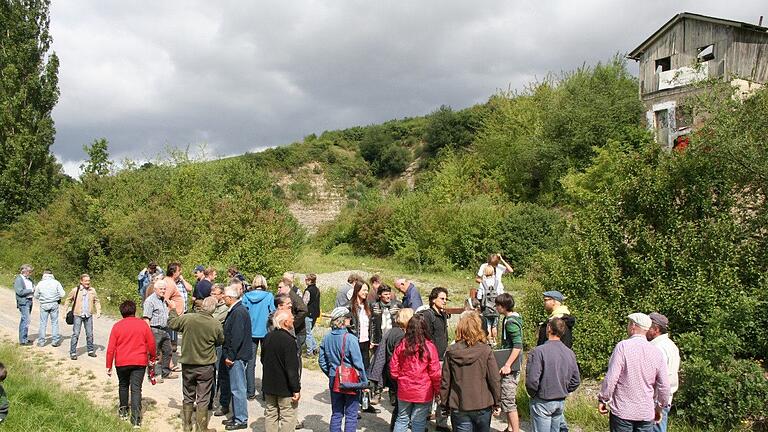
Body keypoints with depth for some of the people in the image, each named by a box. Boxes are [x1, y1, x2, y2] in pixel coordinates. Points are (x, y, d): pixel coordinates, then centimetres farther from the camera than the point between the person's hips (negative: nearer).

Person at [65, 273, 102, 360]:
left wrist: (98, 311, 3)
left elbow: (97, 301, 12)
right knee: (76, 334, -3)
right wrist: (65, 311, 3)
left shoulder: (92, 290, 3)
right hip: (78, 315, -3)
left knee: (90, 334, 10)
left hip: (89, 315, 3)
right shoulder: (75, 290, -6)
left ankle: (90, 351, 23)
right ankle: (73, 353, 5)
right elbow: (68, 300, 5)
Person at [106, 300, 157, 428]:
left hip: (121, 362, 0)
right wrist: (152, 358, 18)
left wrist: (109, 366, 3)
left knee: (123, 385, 22)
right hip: (139, 362, 0)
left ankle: (123, 411, 31)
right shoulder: (143, 325, -2)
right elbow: (151, 344, 1)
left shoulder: (117, 326, -4)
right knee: (136, 389, 0)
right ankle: (136, 418, -8)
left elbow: (111, 348, -4)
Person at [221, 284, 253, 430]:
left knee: (238, 388, -3)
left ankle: (241, 420, 5)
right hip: (234, 356, 10)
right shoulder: (235, 310, 14)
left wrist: (230, 356, -18)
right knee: (235, 388, 16)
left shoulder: (239, 312, -18)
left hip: (237, 356, -10)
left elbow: (237, 337, -22)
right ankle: (237, 416, 26)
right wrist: (227, 355, 16)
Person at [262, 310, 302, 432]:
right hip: (285, 388, -7)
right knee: (288, 417, 2)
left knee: (270, 414, 17)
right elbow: (292, 368, -22)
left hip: (269, 385, 8)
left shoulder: (268, 338, 2)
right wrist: (296, 389, -16)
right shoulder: (289, 341, -22)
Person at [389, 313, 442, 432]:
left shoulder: (401, 345, -7)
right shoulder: (429, 347, -14)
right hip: (423, 393, -2)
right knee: (418, 422, 8)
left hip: (404, 391, 2)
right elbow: (435, 373, -11)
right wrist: (437, 391, 4)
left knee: (402, 419, 17)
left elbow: (393, 370, -1)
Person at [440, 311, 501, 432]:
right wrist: (496, 402, 5)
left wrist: (445, 404, 10)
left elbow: (445, 381, -2)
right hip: (483, 406, 0)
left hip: (458, 408, 0)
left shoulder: (451, 352, -7)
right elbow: (495, 380, -8)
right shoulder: (486, 351, -11)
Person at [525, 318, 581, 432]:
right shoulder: (570, 353, -1)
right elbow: (576, 381, 5)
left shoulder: (538, 351, -20)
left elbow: (532, 381, -23)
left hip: (542, 402, -5)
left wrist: (533, 394, -4)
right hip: (561, 402, 6)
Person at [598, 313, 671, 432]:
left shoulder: (623, 346, -13)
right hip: (646, 413, 4)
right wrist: (660, 407, 17)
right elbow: (664, 385, 2)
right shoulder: (656, 352, 0)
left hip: (622, 411, -4)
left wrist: (603, 399, -3)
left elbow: (611, 378, -16)